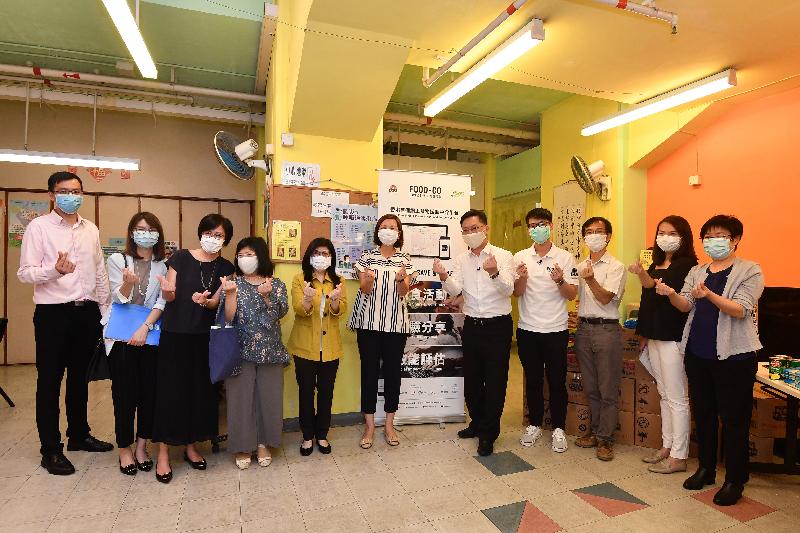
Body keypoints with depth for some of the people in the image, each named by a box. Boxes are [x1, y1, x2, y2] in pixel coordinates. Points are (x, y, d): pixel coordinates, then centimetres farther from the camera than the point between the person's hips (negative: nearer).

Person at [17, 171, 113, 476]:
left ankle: (79, 435, 32)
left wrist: (105, 310, 12)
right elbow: (25, 273, -10)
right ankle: (51, 450, 17)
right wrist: (55, 270, -29)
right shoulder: (38, 227, -4)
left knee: (80, 378, 16)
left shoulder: (91, 229, 10)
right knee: (50, 382, 5)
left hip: (87, 312, 5)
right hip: (53, 313, -5)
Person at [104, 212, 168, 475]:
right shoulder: (117, 260, 3)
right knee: (125, 393, 3)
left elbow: (162, 301, -1)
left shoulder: (164, 265, 5)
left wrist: (145, 327, -12)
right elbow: (120, 298, -5)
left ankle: (141, 446, 21)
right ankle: (124, 449, 18)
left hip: (151, 334, 1)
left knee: (149, 392, 5)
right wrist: (128, 283, -26)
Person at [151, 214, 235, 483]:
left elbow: (215, 301, -5)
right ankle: (163, 453, 14)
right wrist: (167, 290, -25)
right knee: (170, 390, 1)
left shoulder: (225, 268, 3)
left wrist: (204, 301, -27)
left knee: (200, 390, 9)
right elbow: (169, 297, -3)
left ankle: (191, 446, 27)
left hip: (204, 336, 3)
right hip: (175, 333, -2)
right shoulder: (181, 258, -4)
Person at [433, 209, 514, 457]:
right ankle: (478, 423, 36)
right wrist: (443, 276, -27)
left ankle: (488, 434, 19)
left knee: (495, 380, 3)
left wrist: (494, 273, -38)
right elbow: (455, 290, -6)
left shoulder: (503, 256, -6)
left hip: (498, 326, -4)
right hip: (472, 325, 5)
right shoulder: (461, 260, 6)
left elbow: (508, 290, -19)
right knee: (471, 378, 15)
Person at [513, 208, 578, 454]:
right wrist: (522, 277, -20)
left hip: (555, 330, -1)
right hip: (527, 329, 2)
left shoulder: (565, 257, -2)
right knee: (533, 380, 13)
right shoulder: (520, 257, 2)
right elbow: (517, 293, 0)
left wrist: (560, 281, -23)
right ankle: (535, 424, 28)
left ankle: (558, 429, 23)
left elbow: (572, 295, -3)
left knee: (557, 381, 7)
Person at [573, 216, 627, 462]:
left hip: (606, 329, -5)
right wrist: (576, 316, 5)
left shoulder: (616, 267, -4)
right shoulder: (580, 266, 13)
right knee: (590, 387, 14)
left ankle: (605, 438, 12)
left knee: (608, 389, 2)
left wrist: (591, 279, -31)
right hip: (584, 328, 6)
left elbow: (605, 298, -16)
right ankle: (596, 430, 27)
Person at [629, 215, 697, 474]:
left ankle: (678, 457, 11)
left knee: (677, 398, 0)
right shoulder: (656, 264, 14)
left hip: (673, 338, -8)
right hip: (655, 336, 8)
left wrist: (643, 276, -40)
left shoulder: (686, 264, -9)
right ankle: (667, 446, 27)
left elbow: (665, 291, -25)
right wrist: (644, 335, 17)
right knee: (664, 395, 16)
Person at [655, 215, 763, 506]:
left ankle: (735, 479, 18)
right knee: (703, 413, 14)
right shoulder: (697, 271, 11)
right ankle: (706, 468, 29)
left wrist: (710, 295, -33)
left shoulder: (750, 271, -3)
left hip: (733, 354, -5)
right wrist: (671, 294, -20)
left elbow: (741, 310, -17)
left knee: (733, 419, 3)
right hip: (697, 351, 5)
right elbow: (686, 306, 0)